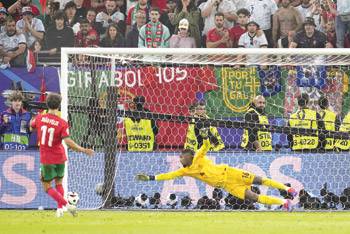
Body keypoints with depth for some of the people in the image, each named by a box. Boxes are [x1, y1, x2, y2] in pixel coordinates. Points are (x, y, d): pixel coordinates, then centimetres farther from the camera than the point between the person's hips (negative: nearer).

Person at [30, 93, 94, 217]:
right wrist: (83, 150, -19)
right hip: (60, 158, 1)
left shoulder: (40, 118, -10)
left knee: (47, 187, 6)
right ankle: (60, 209, 12)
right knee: (59, 183, 22)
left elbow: (31, 126, 13)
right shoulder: (62, 123, -15)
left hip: (46, 159, -1)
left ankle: (66, 204, -12)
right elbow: (68, 142, -25)